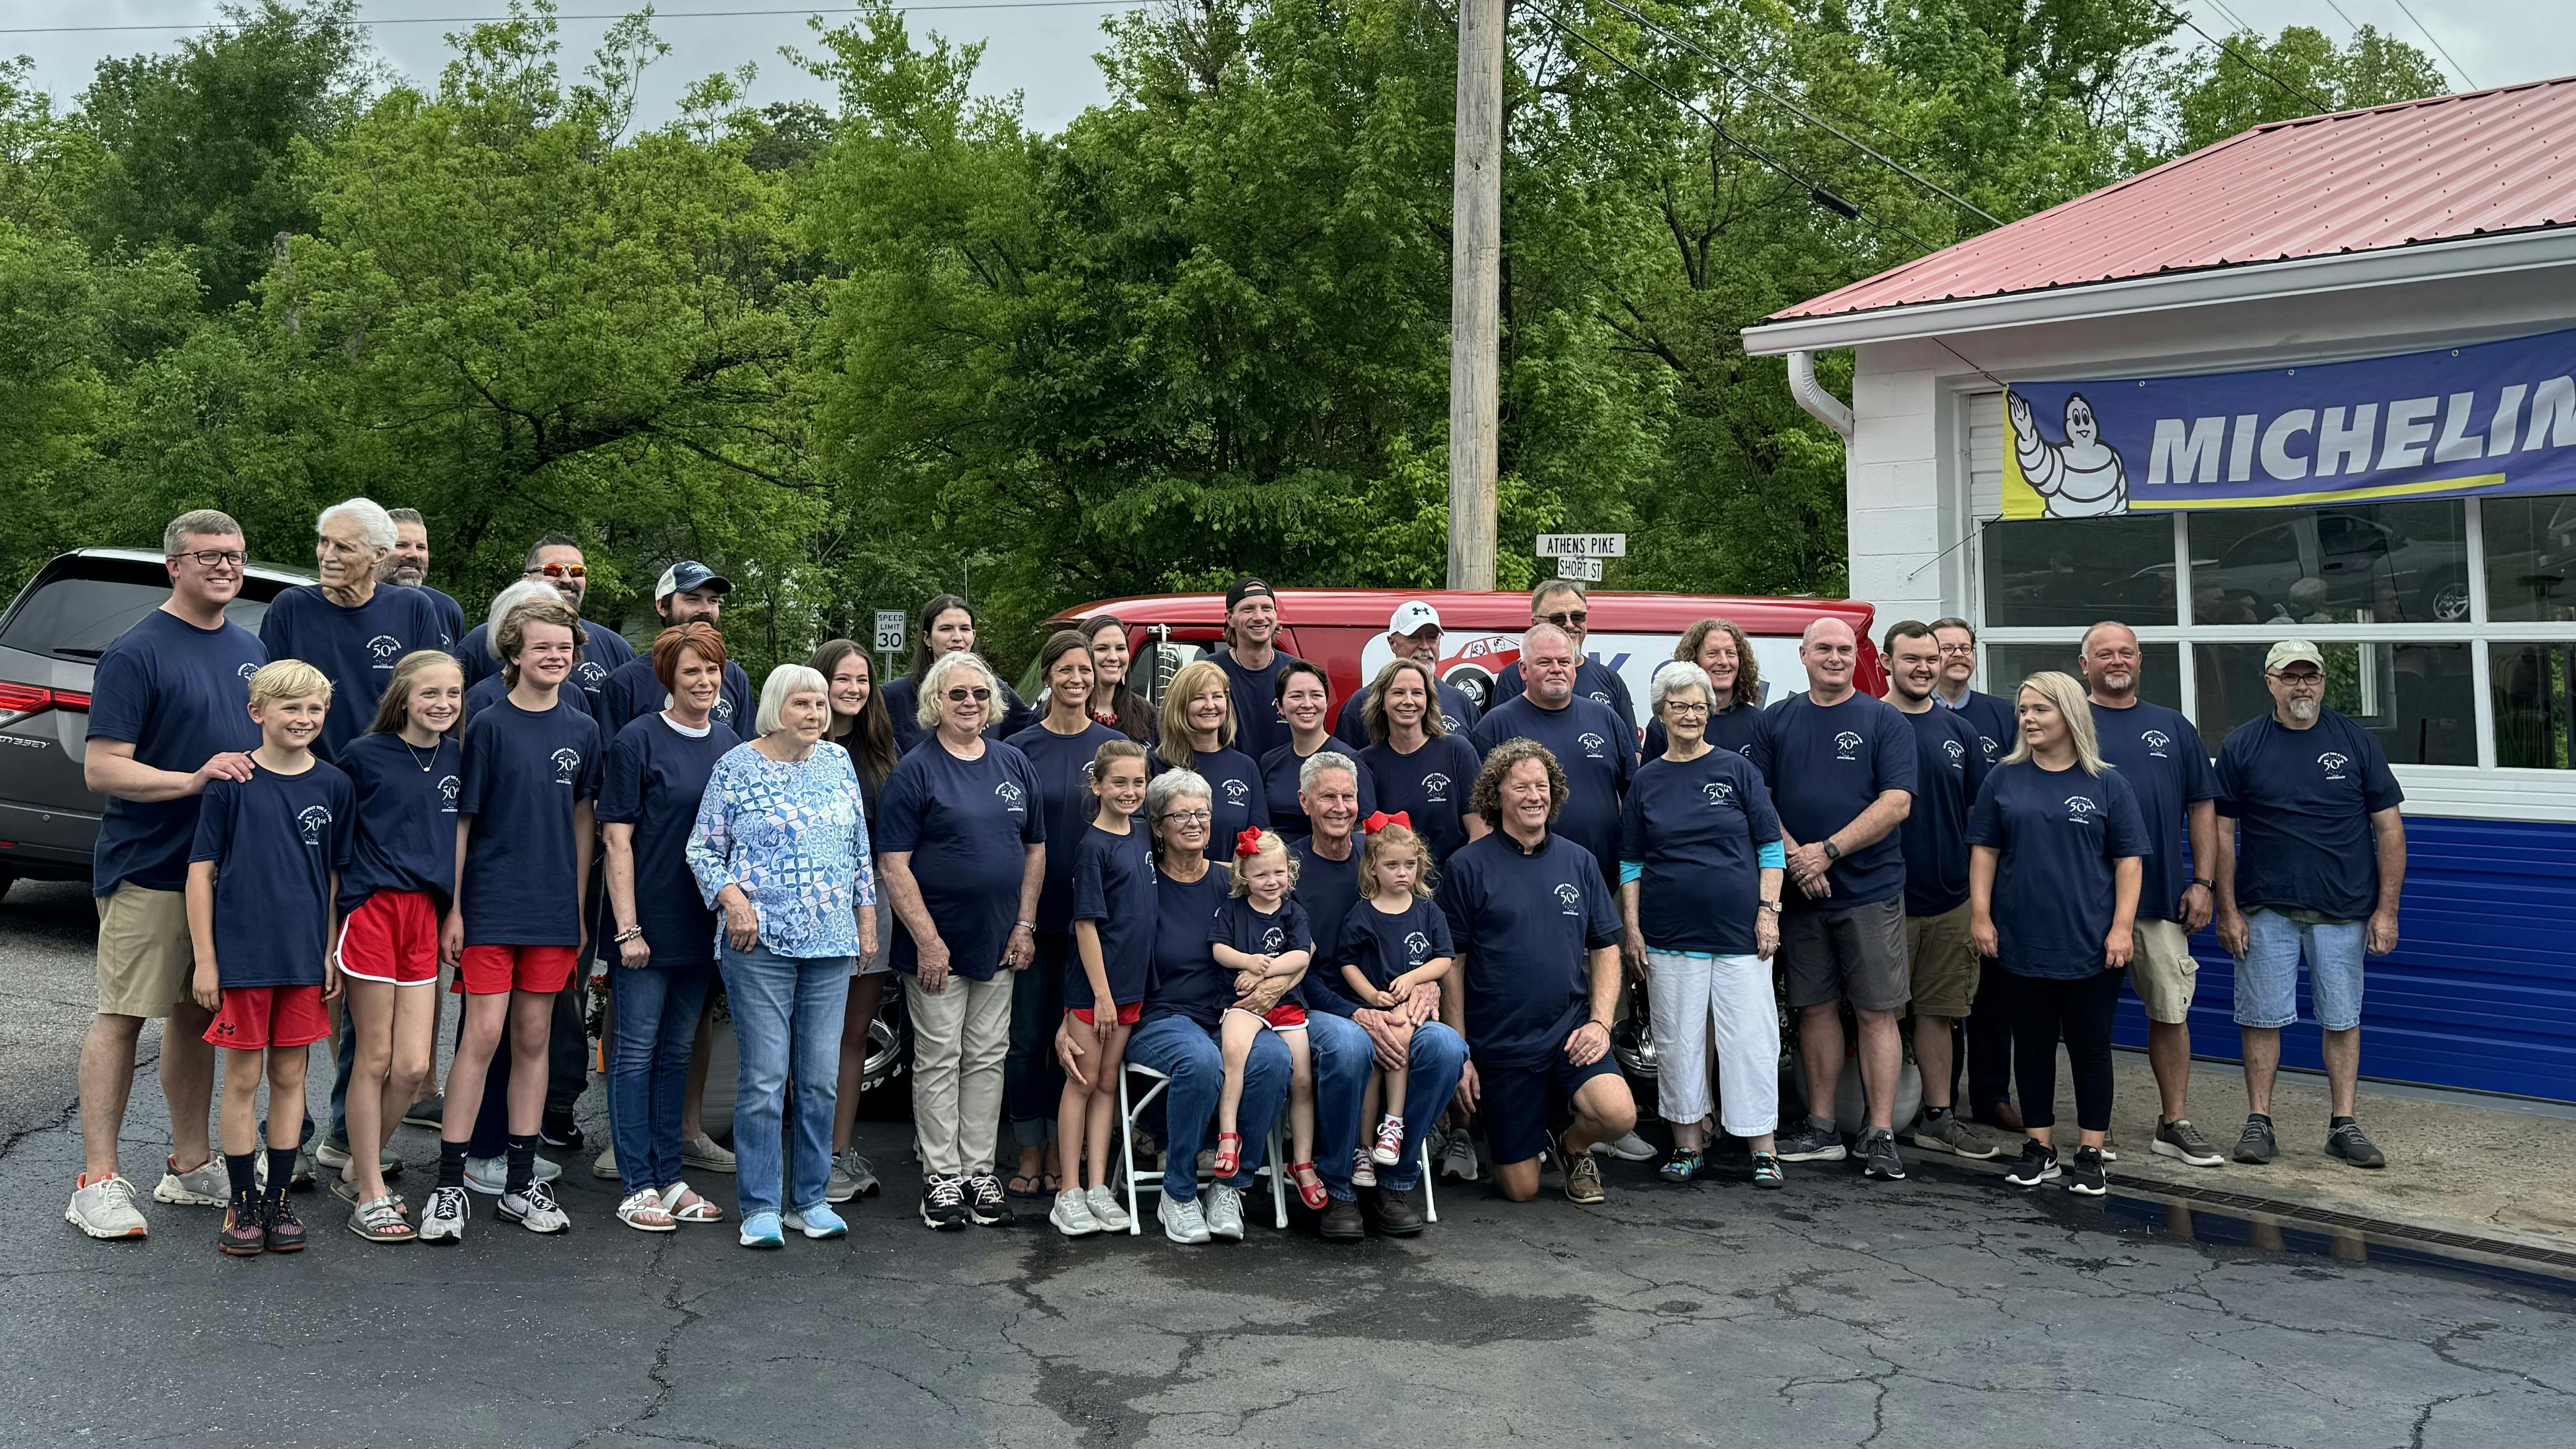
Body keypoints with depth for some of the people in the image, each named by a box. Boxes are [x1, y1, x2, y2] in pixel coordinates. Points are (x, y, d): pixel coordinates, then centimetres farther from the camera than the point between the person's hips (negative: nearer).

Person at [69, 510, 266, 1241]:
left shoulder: (252, 651, 13)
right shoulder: (136, 652, -8)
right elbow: (102, 769, -14)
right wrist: (194, 778, -25)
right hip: (148, 870, -6)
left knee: (200, 1016, 13)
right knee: (122, 1016, -2)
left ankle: (191, 1165, 22)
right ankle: (98, 1180, 3)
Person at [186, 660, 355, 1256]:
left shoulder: (334, 786, 3)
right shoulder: (232, 782, -5)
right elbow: (201, 871, -3)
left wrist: (333, 954, 5)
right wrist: (205, 960, -6)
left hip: (305, 956, 3)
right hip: (242, 955, -3)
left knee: (289, 1078, 10)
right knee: (243, 1079, 5)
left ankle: (279, 1200, 19)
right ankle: (243, 1204, 15)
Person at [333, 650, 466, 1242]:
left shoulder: (457, 757, 10)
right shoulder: (364, 755, -1)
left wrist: (457, 911, 12)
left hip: (425, 911, 4)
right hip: (372, 906, -4)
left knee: (415, 1066, 1)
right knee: (374, 1059, 2)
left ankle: (359, 1164, 25)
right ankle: (370, 1194, 12)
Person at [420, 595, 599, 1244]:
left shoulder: (581, 731, 7)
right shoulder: (489, 726, -4)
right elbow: (461, 819, -3)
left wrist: (579, 909, 10)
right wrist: (453, 909, -7)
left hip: (552, 909, 4)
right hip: (490, 904, -4)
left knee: (533, 1039, 8)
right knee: (483, 1036, -7)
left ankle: (520, 1182, 15)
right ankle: (450, 1186, 1)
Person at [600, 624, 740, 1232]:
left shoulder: (730, 743, 8)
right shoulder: (637, 741, -8)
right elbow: (617, 839, -10)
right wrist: (627, 928, -15)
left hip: (704, 925, 5)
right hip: (649, 924, -5)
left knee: (677, 1053, 13)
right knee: (637, 1053, 2)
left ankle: (669, 1180, 21)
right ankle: (637, 1188, 9)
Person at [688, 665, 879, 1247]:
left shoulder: (838, 762, 11)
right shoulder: (737, 767, -2)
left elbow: (860, 848, 16)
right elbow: (703, 848, 1)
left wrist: (866, 916, 13)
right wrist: (733, 899, -14)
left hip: (831, 946, 4)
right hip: (761, 943, -4)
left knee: (820, 1078, 6)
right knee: (764, 1078, -4)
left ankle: (809, 1200, 17)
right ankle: (759, 1208, 5)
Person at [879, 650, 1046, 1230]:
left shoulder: (1015, 765, 8)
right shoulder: (915, 771, -7)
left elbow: (1035, 849, 13)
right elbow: (894, 863, -11)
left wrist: (1025, 925, 4)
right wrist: (927, 939, -16)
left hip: (999, 942, 5)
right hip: (937, 942, -5)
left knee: (988, 1059, 9)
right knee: (939, 1059, 2)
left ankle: (980, 1170, 18)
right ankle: (941, 1176, 10)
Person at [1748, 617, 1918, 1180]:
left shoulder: (1885, 721, 1)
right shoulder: (1775, 722, 9)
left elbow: (1897, 802, -8)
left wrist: (1829, 850, -14)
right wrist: (1795, 858, -9)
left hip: (1870, 890, -3)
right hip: (1798, 891, 3)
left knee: (1876, 1011, -2)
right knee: (1815, 1008, 9)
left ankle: (1880, 1135, 2)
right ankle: (1821, 1129, 17)